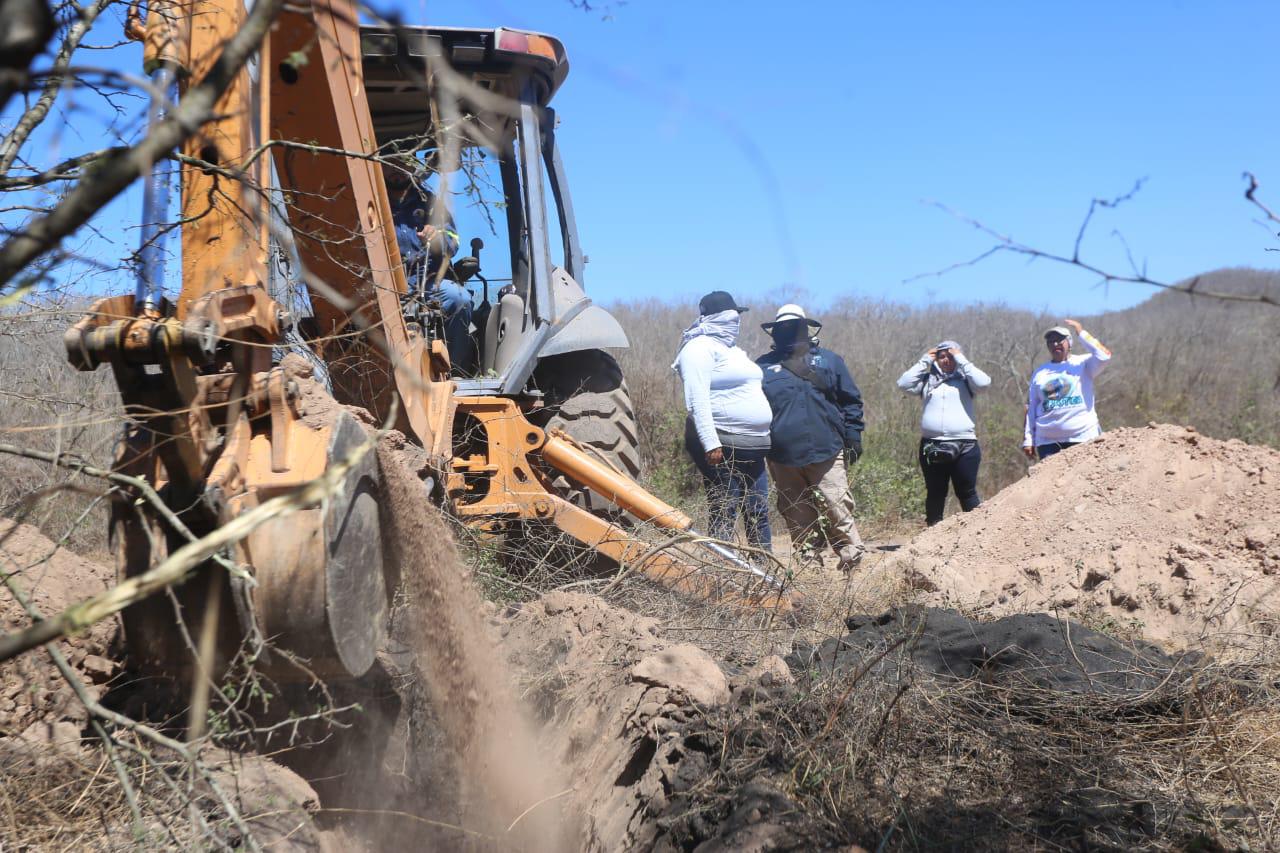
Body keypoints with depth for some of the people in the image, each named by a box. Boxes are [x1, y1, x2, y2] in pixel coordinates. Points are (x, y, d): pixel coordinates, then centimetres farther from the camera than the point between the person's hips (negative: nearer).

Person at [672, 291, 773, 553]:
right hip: (722, 447, -9)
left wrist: (761, 439, 23)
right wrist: (711, 443, -26)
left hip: (752, 446, 10)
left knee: (758, 515, 12)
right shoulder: (700, 348, -9)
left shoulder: (732, 348, 21)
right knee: (724, 515, -7)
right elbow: (696, 400, -19)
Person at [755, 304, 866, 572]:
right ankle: (806, 563, 19)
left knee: (838, 509, -6)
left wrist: (853, 435, 4)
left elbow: (851, 400, 12)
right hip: (783, 459, 2)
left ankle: (853, 560, 4)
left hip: (826, 452, -1)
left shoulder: (829, 360, 9)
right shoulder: (763, 366, 10)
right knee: (797, 517, 9)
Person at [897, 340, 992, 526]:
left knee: (967, 493, 0)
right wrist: (924, 361, 3)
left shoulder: (964, 379, 7)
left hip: (964, 446, -2)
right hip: (931, 446, 2)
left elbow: (983, 382, -12)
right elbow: (904, 383, 1)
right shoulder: (928, 379, 13)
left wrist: (961, 360, -5)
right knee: (935, 494, 9)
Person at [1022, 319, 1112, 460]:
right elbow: (1031, 407, 13)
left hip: (1083, 438, -2)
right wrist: (1028, 440, 7)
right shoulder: (1040, 373, 14)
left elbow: (1104, 356, -16)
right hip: (1048, 441, 2)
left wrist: (1081, 332, -10)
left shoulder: (1083, 363, 5)